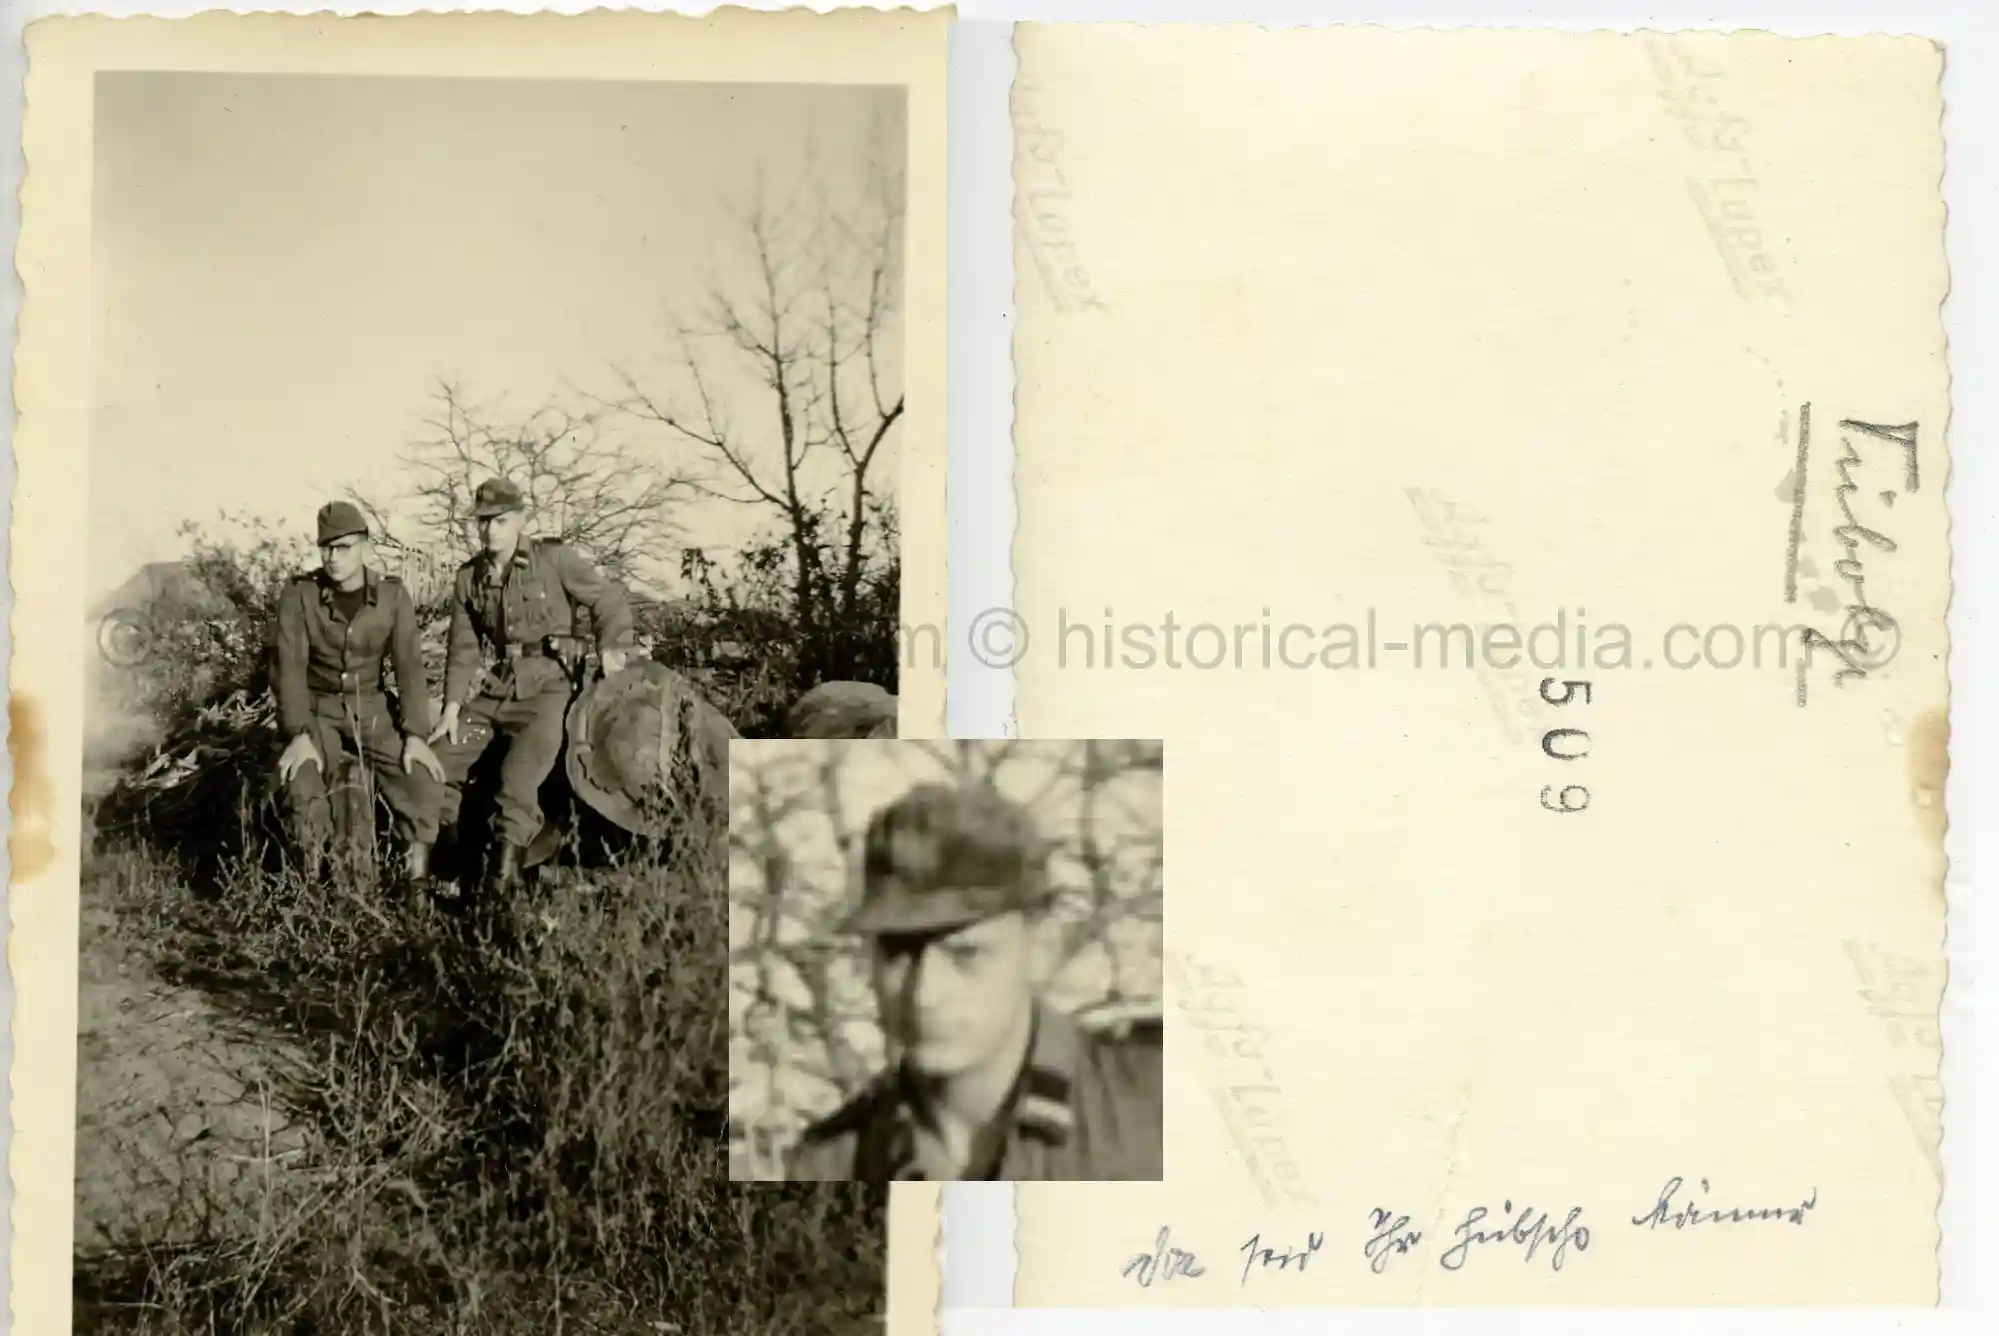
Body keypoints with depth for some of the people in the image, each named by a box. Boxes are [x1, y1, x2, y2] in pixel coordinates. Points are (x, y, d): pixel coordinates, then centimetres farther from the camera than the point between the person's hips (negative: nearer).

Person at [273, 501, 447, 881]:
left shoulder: (393, 596, -7)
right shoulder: (298, 595, -10)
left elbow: (409, 666, -9)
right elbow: (291, 667, -16)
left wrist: (416, 735, -20)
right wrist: (300, 734, -29)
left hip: (371, 708, 1)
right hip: (316, 709, -1)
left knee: (424, 782, -21)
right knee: (302, 783, -30)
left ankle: (417, 879, -2)